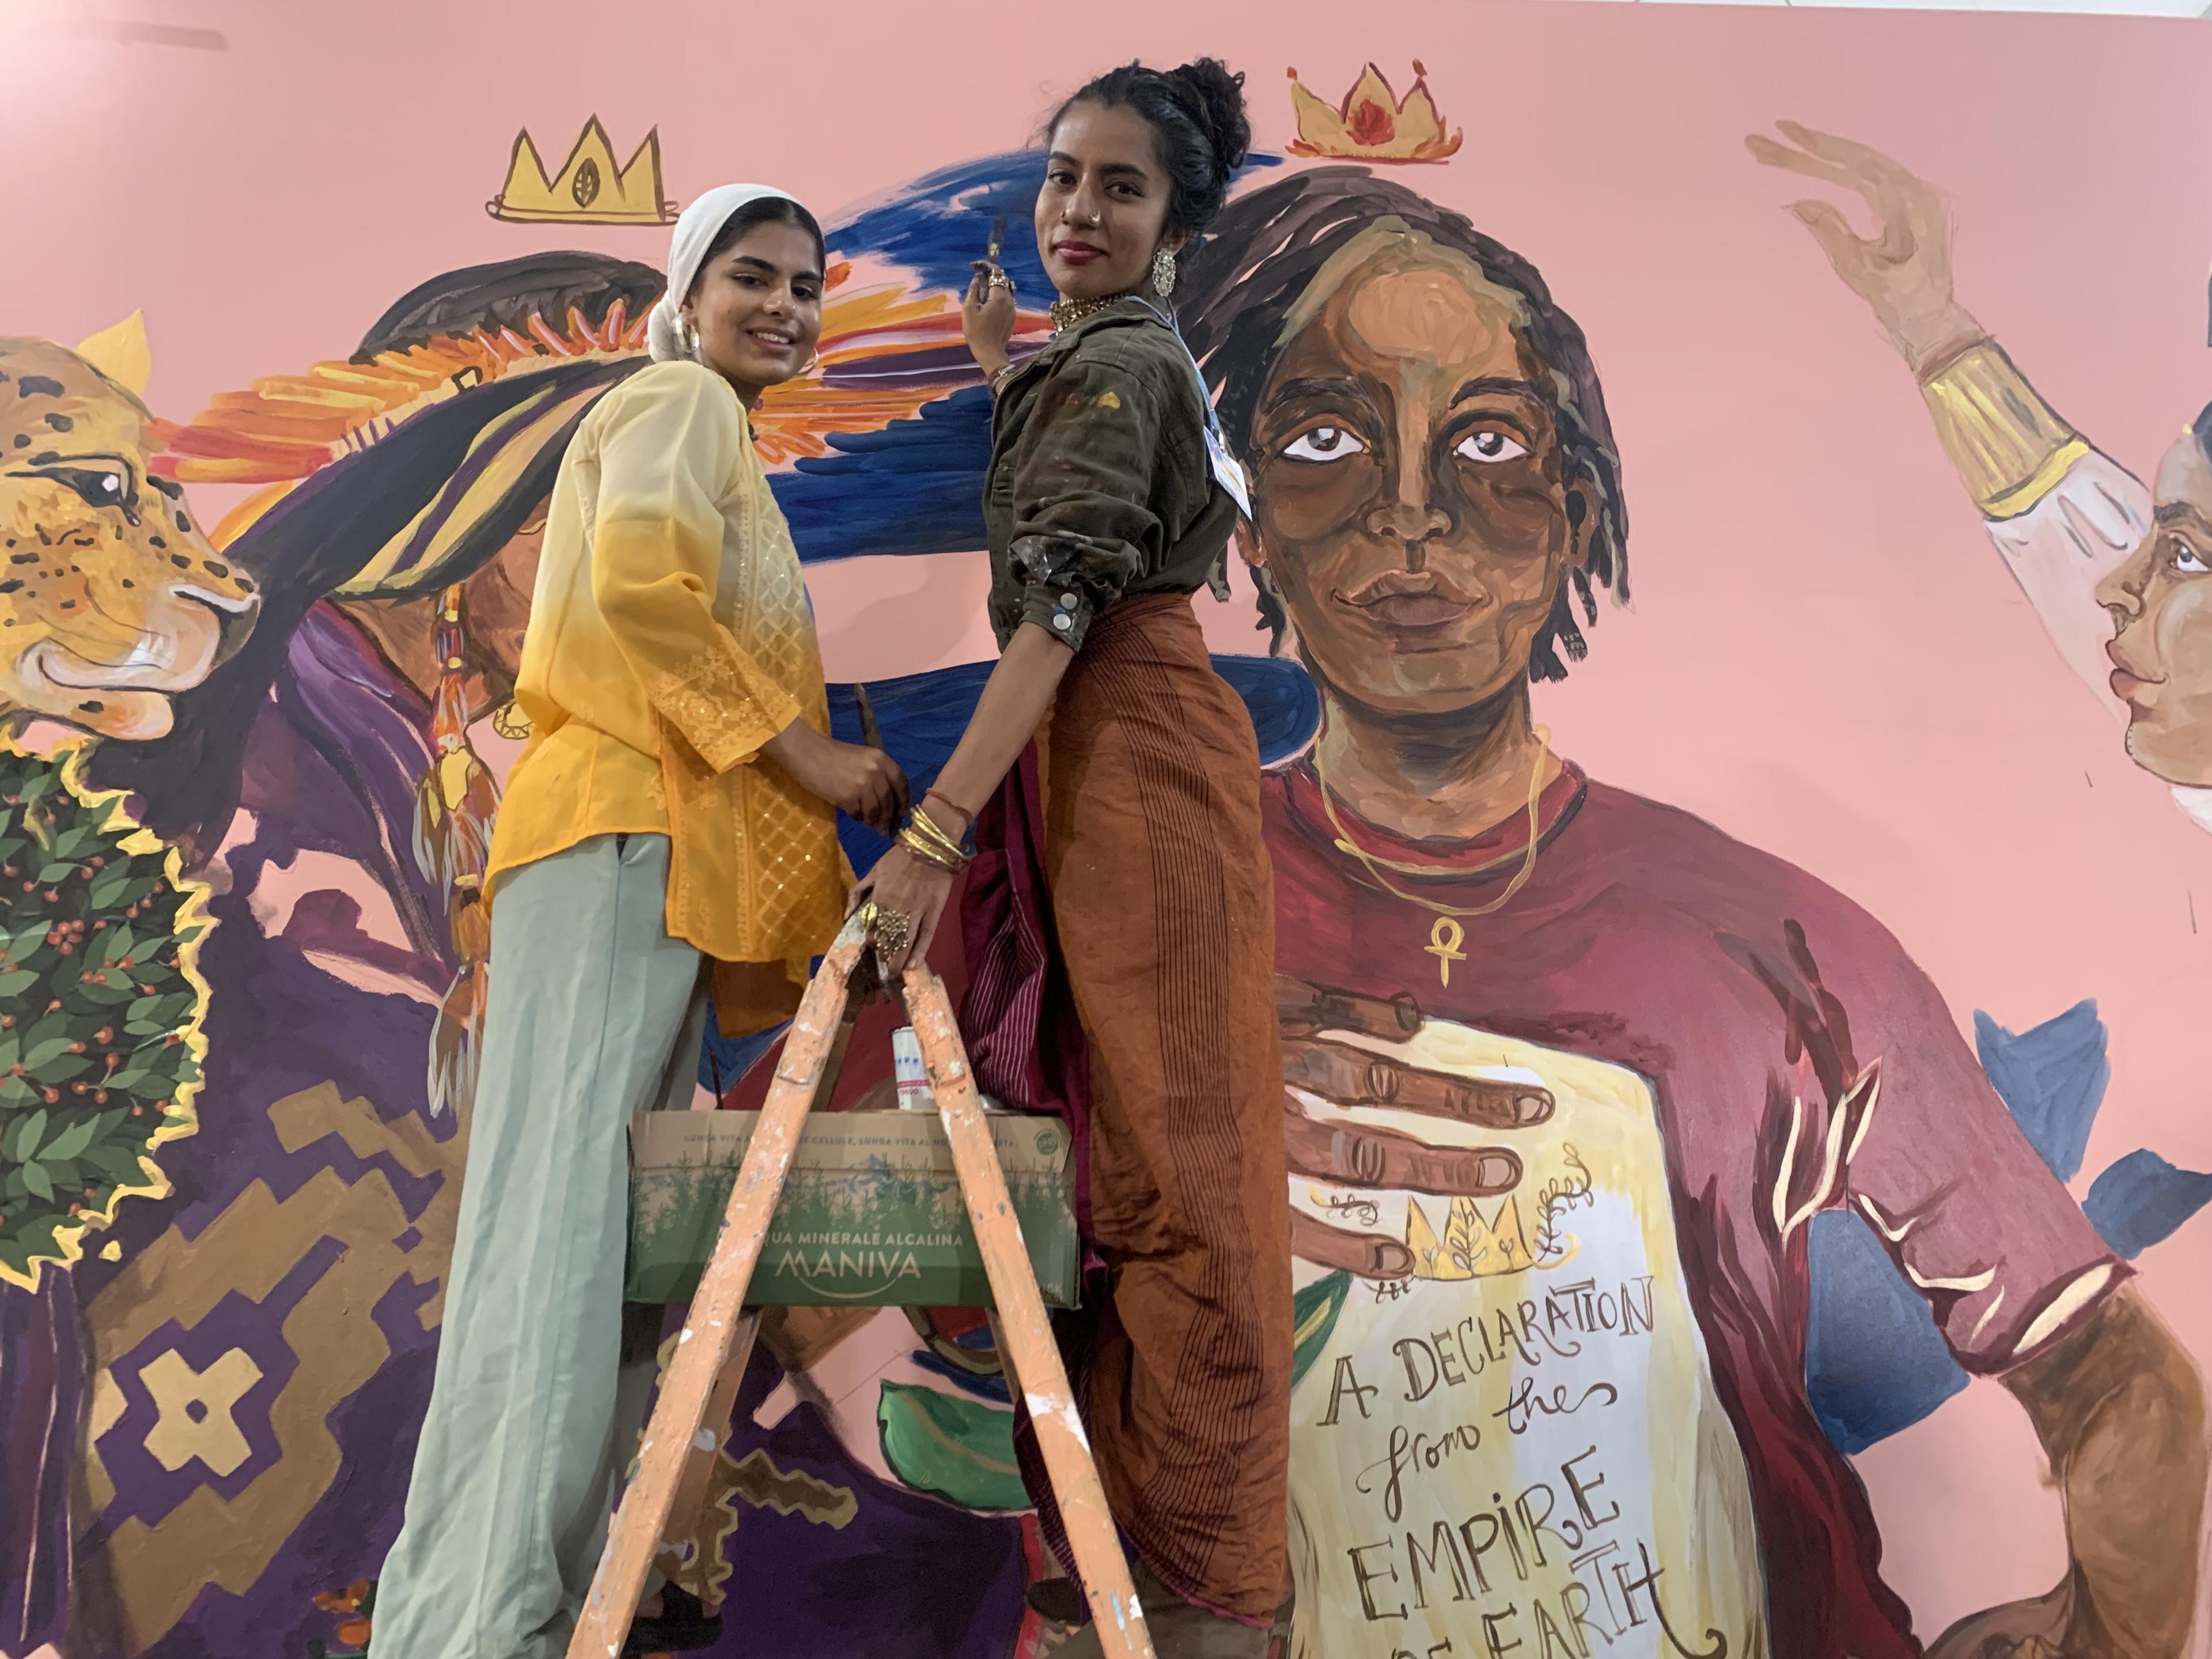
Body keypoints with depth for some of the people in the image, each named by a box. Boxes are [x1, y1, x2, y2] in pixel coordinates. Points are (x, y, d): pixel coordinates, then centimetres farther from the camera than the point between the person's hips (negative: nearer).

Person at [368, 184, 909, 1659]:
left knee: (619, 1211, 7)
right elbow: (640, 581, -16)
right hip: (627, 831, -9)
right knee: (563, 1201, -14)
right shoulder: (681, 401, 2)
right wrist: (807, 750, -13)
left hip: (677, 851, 9)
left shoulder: (722, 441, 32)